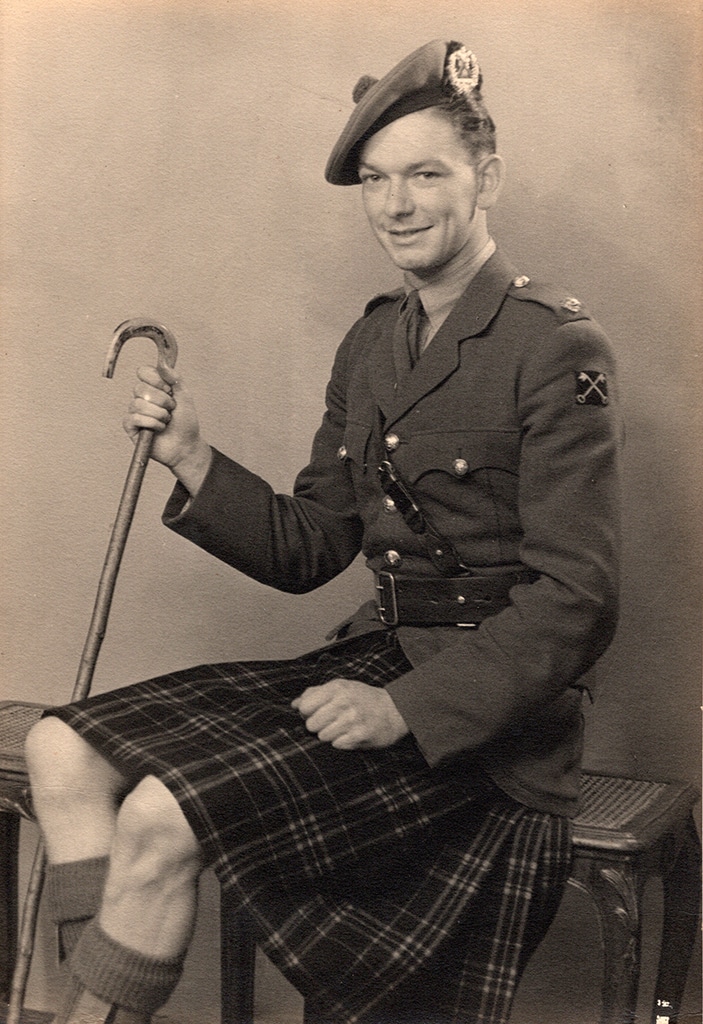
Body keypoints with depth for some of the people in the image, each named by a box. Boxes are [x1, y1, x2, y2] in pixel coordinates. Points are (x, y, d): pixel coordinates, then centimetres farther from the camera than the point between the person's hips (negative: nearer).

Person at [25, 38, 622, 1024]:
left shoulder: (557, 347, -11)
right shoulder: (373, 341, 11)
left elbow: (576, 602, -15)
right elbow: (309, 549, 13)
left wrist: (406, 709, -23)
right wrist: (192, 461, -2)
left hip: (484, 712, -7)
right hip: (371, 658, 8)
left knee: (160, 820, -22)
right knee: (62, 753, -5)